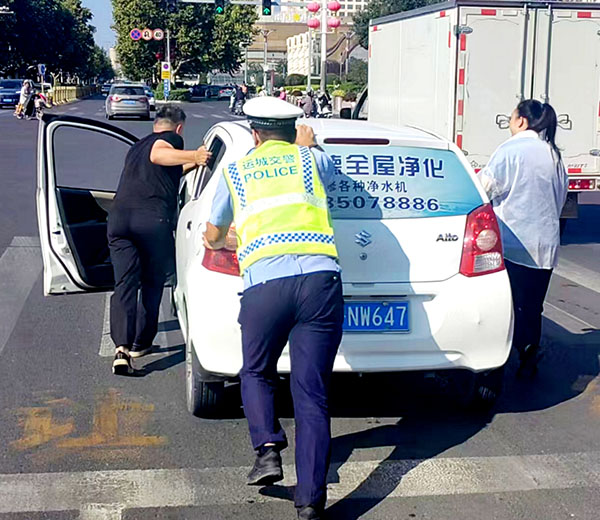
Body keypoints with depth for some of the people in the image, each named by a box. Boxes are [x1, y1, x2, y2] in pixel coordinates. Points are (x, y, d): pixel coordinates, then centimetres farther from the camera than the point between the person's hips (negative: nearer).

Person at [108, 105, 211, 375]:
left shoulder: (136, 147, 36)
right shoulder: (171, 138, 13)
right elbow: (157, 155, -11)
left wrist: (190, 164, 61)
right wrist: (193, 156, -21)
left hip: (119, 216, 5)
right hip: (153, 218, -5)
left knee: (124, 283, 0)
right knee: (152, 284, 12)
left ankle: (121, 346, -17)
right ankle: (141, 343, 21)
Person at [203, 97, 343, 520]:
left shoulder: (236, 171, 20)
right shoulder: (311, 159, 19)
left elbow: (213, 237, 33)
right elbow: (330, 172, 45)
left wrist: (223, 242, 55)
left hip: (263, 285, 0)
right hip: (320, 280, 0)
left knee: (257, 373, 25)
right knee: (311, 393, 4)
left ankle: (267, 448, 4)